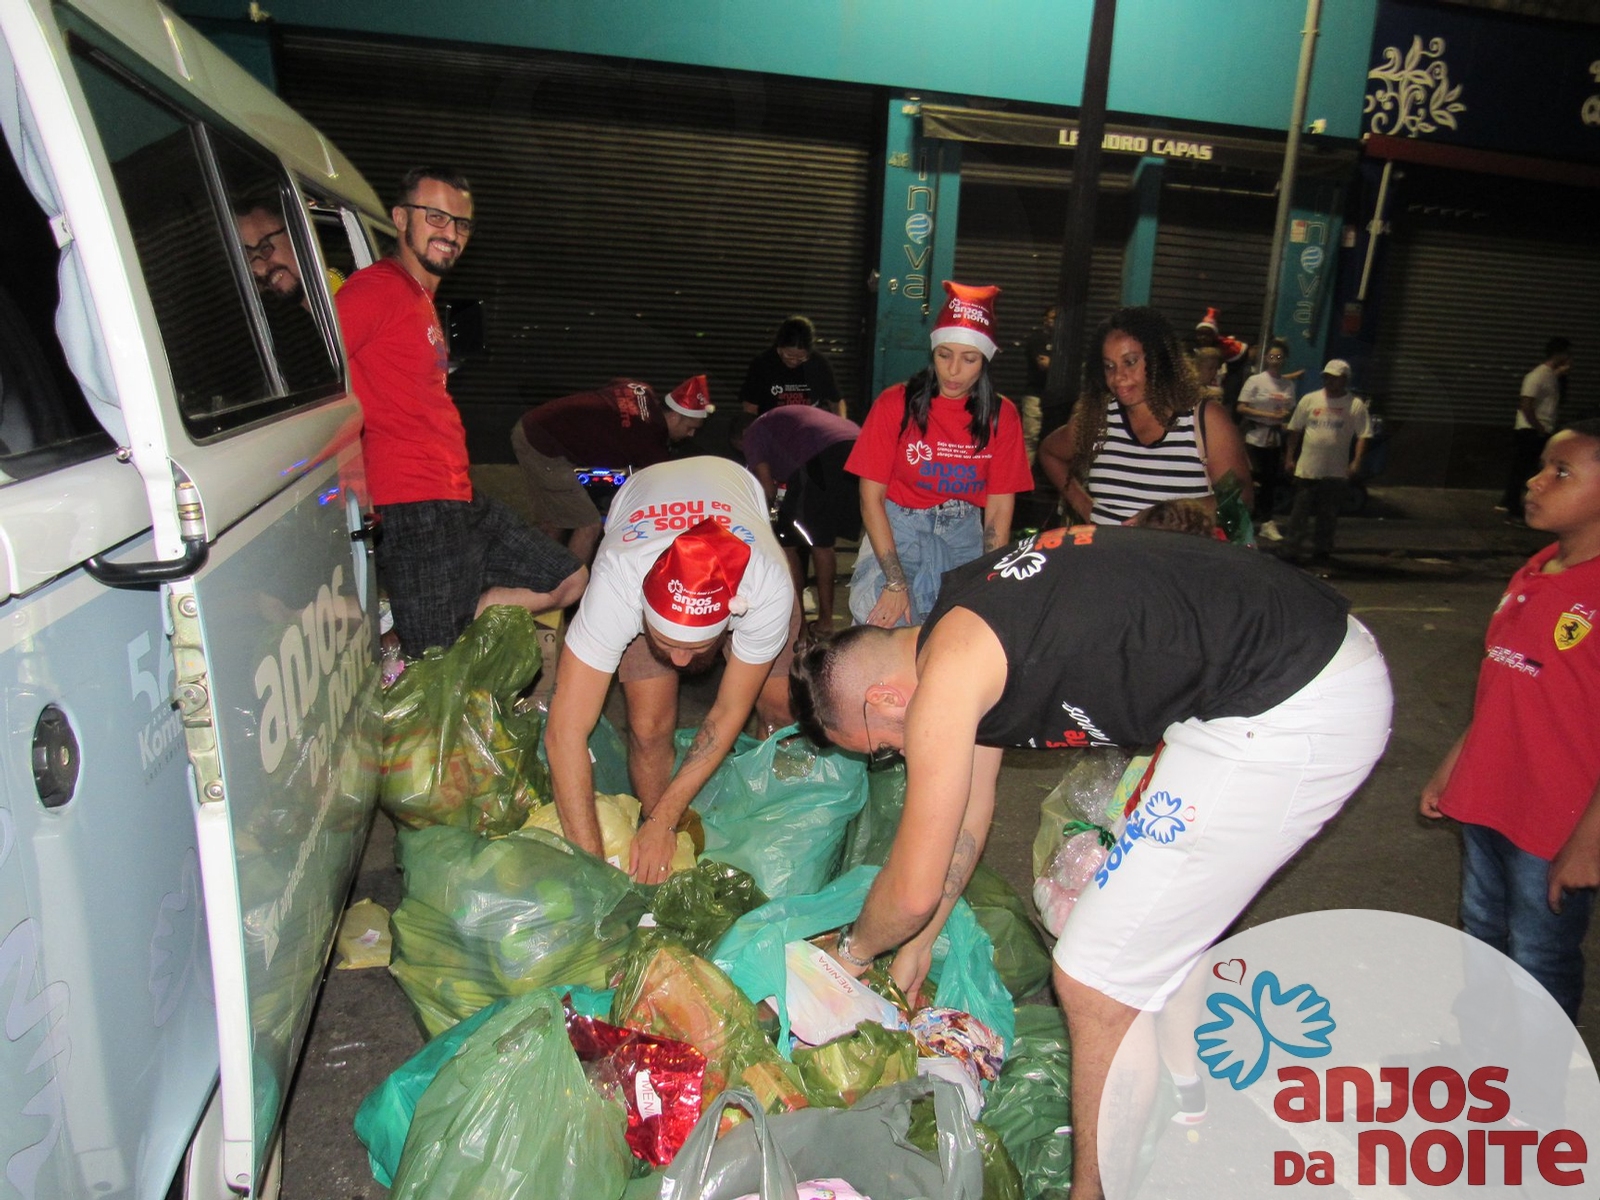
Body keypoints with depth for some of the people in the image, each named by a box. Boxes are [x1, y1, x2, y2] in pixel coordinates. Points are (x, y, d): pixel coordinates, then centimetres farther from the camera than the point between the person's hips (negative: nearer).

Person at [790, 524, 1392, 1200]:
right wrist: (917, 946, 33)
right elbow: (968, 816, 24)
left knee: (1095, 983, -2)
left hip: (1291, 713, -10)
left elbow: (913, 889, -6)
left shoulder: (944, 678, -15)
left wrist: (855, 948, 16)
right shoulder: (968, 628, 13)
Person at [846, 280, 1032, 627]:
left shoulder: (1002, 416, -2)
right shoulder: (895, 404, -8)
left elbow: (1000, 508, -2)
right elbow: (871, 497, -8)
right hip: (896, 532, -2)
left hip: (965, 538, 2)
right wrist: (895, 583, -15)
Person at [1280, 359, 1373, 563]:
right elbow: (1295, 430, 8)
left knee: (1328, 516, 7)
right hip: (1306, 469, 1)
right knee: (1300, 512, 2)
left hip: (1335, 472, -1)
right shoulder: (1309, 400, 4)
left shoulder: (1356, 405, -2)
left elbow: (1364, 435, -4)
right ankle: (1290, 550, 8)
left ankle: (1321, 551, 18)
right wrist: (1290, 458, 6)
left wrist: (1357, 461, -15)